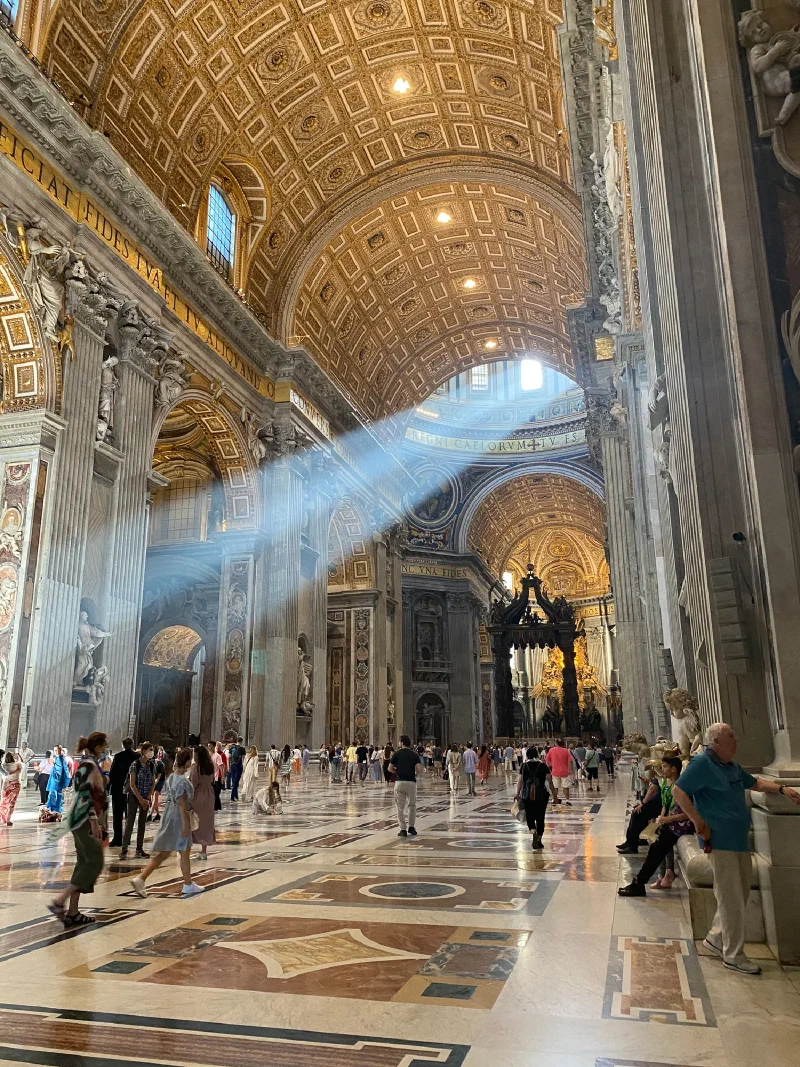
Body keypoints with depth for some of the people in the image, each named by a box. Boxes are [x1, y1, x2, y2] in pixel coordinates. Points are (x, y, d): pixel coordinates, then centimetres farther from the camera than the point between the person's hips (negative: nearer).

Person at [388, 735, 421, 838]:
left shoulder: (397, 754, 1)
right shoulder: (415, 754, 4)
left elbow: (390, 768, 0)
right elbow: (418, 769, -7)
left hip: (400, 782, -1)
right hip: (411, 782, 1)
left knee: (400, 807, 7)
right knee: (412, 805, 18)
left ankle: (403, 830, 5)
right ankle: (411, 827, 17)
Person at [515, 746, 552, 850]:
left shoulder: (524, 765, 1)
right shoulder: (543, 765, 1)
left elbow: (520, 781, -3)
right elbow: (549, 780, -3)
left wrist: (517, 793, 5)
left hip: (527, 796, 0)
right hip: (541, 795, 0)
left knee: (530, 816, 11)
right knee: (540, 818, 10)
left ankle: (533, 832, -16)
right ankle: (538, 841, 12)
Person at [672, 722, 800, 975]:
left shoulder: (732, 766, 13)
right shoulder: (702, 764, -15)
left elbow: (754, 782, 29)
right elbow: (678, 791, -18)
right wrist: (699, 823, -18)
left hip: (740, 839, 9)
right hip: (720, 840, -9)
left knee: (741, 894, 16)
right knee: (731, 899, -3)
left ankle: (716, 938, 30)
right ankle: (734, 955, 9)